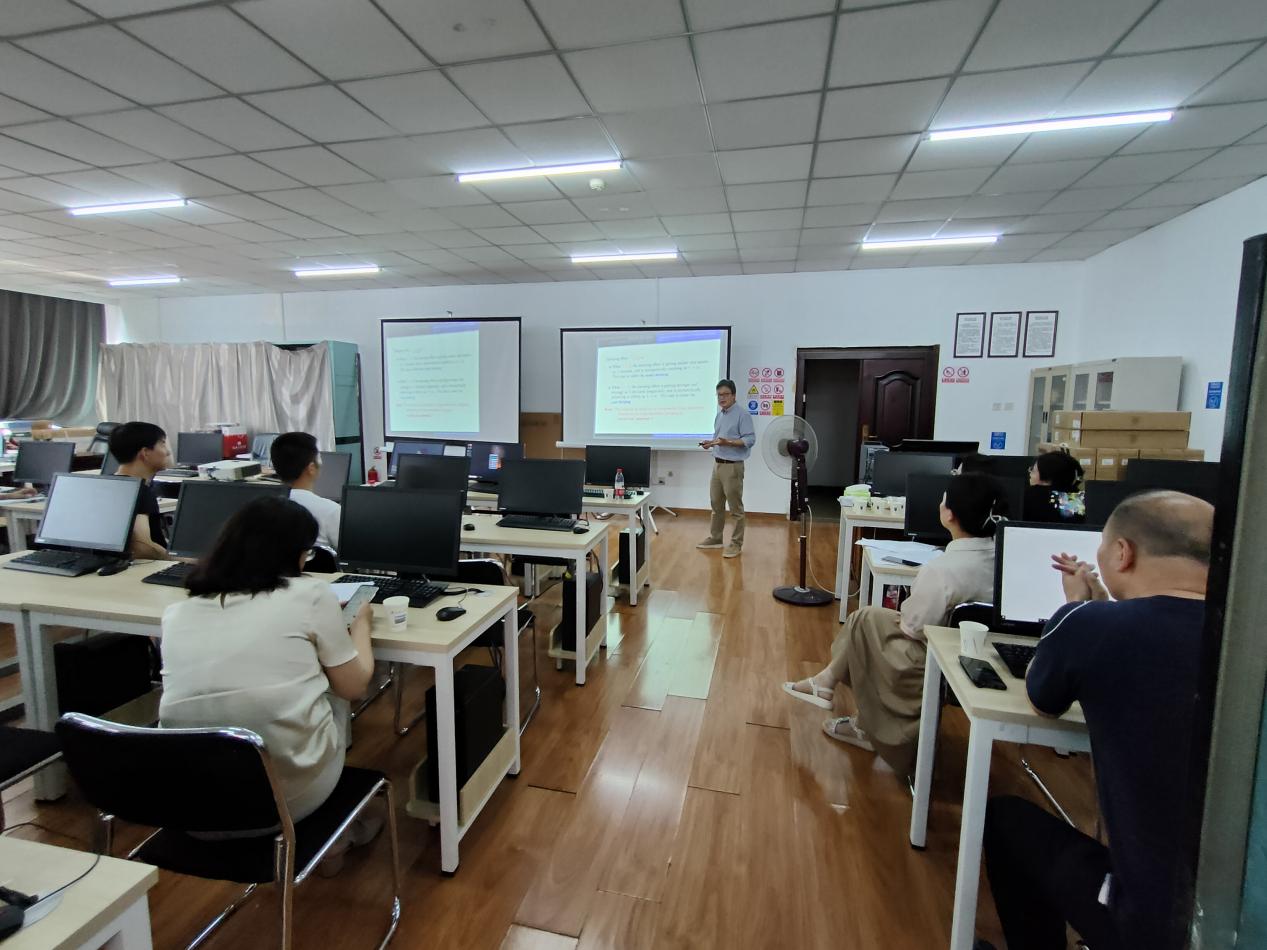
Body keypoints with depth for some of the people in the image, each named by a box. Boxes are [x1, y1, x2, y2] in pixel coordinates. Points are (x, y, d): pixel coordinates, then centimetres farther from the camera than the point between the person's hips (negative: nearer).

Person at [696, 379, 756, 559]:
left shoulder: (742, 414, -12)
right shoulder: (719, 414, 14)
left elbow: (750, 439, -18)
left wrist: (727, 442, -27)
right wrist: (710, 443, 2)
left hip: (732, 466, -8)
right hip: (717, 464, 8)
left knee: (736, 507, 0)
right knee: (716, 504, 15)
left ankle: (736, 544, 8)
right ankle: (715, 537, 27)